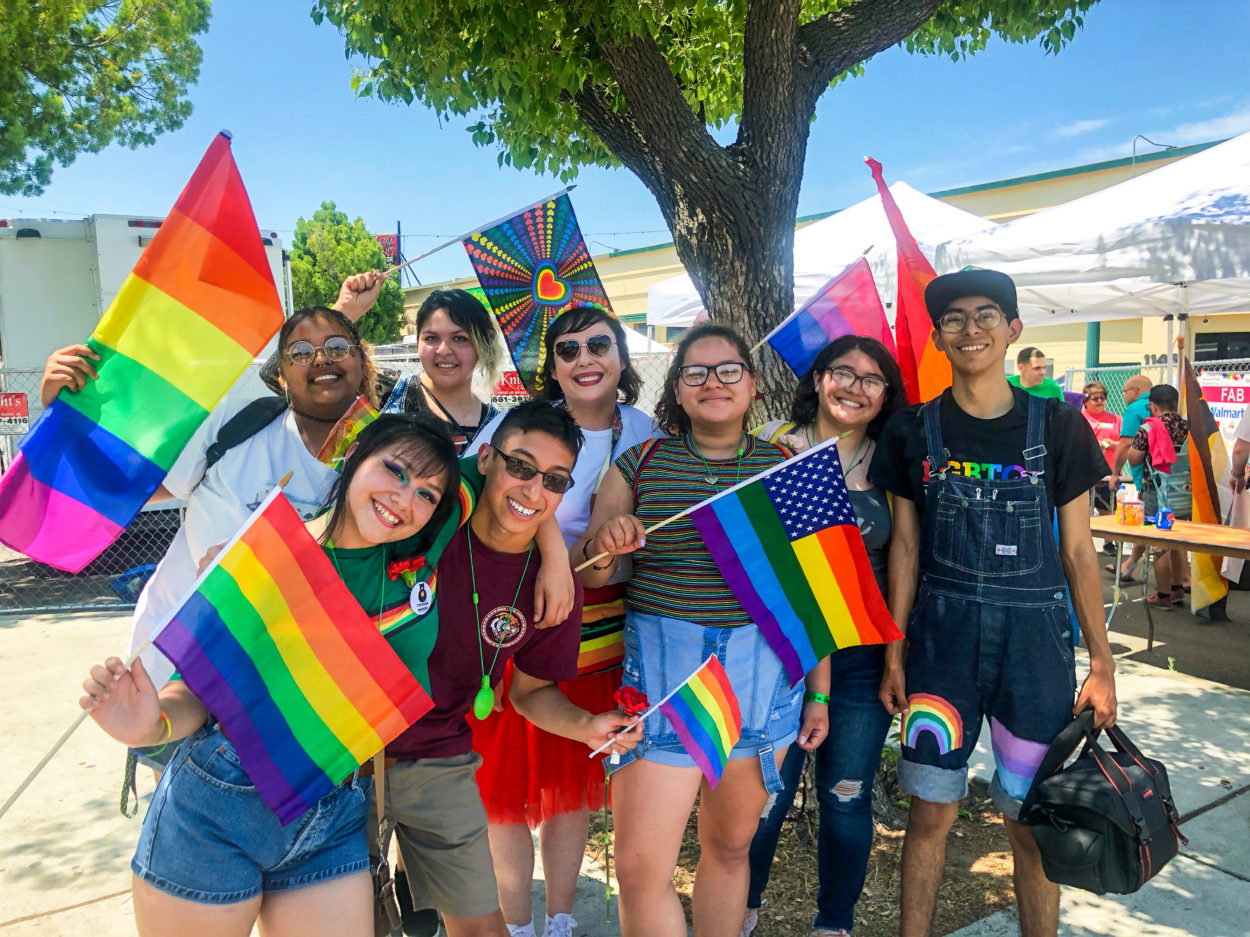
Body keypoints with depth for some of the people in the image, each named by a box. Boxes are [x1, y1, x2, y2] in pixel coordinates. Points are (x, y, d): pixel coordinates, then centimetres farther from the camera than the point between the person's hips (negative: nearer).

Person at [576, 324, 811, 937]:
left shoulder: (786, 467, 6)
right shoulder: (639, 464, 4)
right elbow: (586, 576, 6)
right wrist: (602, 545, -17)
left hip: (764, 668, 1)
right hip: (660, 665, -1)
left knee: (730, 846, 15)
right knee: (639, 864, -2)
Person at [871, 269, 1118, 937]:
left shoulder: (1058, 426, 0)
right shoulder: (914, 431, 2)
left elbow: (1077, 550, 4)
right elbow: (905, 545, 5)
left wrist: (1102, 663, 2)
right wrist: (894, 653, 3)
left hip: (1035, 636, 0)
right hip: (941, 633, 0)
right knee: (931, 811, 7)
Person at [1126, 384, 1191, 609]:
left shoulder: (1148, 428, -12)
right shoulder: (1189, 427, 3)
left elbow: (1133, 459, -6)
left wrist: (1137, 441, 8)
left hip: (1158, 493, -6)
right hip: (1185, 495, 6)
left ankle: (1163, 596, 8)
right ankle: (1178, 589, 28)